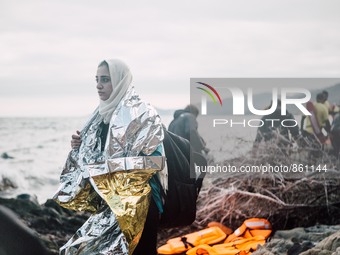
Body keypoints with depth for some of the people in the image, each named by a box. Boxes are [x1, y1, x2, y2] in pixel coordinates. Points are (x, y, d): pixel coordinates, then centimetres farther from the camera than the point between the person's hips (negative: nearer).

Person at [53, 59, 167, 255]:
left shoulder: (142, 114, -10)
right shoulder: (104, 114, 11)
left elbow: (151, 161, -16)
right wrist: (81, 147, -2)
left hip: (135, 204, -6)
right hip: (107, 201, 6)